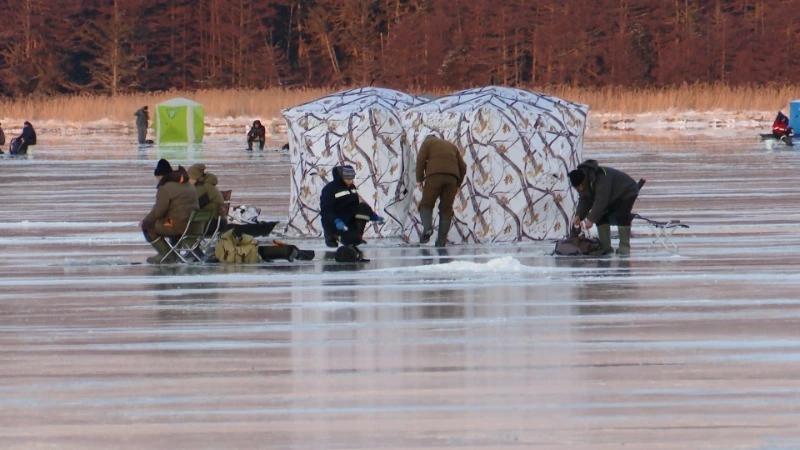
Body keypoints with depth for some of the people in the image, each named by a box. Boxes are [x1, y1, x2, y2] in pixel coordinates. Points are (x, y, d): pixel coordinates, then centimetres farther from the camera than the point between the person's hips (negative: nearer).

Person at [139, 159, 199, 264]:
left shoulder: (165, 188, -9)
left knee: (148, 226, 3)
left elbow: (158, 211, -10)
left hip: (179, 226, -9)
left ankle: (165, 253, 0)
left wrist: (145, 221, 7)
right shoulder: (188, 185, 19)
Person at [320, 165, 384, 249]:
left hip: (350, 219, 6)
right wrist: (336, 221, -39)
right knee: (352, 240, -26)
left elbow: (358, 204, 16)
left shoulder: (352, 187, 8)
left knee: (364, 208, -17)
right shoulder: (329, 189, -15)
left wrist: (373, 216, 4)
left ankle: (357, 235, -6)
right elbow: (325, 211, -22)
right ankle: (332, 235, 3)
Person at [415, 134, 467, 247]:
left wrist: (419, 179, 3)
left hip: (435, 176, -4)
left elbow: (421, 159, 2)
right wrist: (458, 185, 25)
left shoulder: (428, 142, 19)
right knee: (446, 209, 7)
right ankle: (441, 240, -3)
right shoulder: (452, 146, 31)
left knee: (426, 205, 3)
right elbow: (462, 167, 23)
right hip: (452, 178, 4)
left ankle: (427, 228, -24)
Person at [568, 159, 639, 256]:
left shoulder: (601, 177, -41)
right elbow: (584, 200, -9)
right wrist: (578, 215, -25)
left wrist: (592, 219, -44)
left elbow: (601, 200, -44)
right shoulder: (581, 182, -14)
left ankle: (624, 247, -15)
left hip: (627, 192, -8)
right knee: (600, 216, -7)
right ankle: (605, 247, -4)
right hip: (613, 197, 8)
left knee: (621, 216, -25)